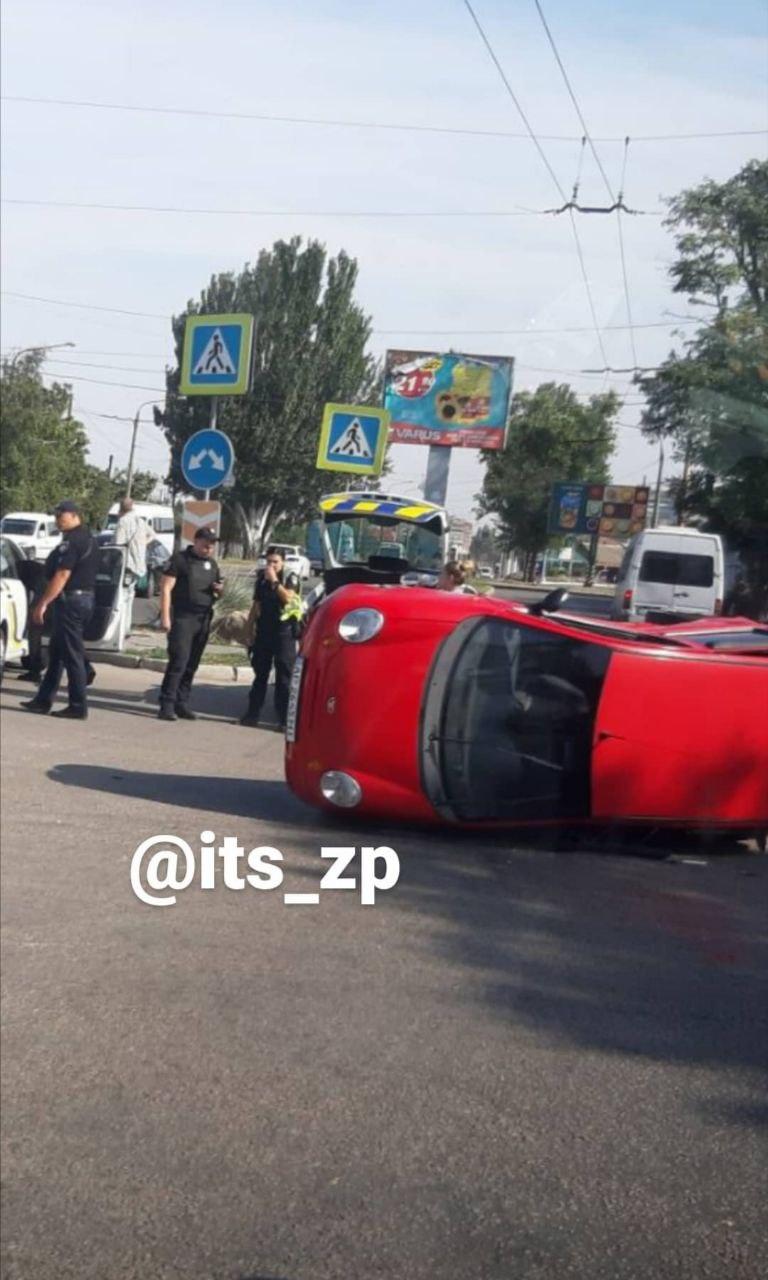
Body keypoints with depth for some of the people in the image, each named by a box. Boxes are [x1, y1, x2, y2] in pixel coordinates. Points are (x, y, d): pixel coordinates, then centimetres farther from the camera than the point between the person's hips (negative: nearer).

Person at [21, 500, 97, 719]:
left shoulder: (72, 541, -16)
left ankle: (78, 707, -2)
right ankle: (43, 700, 18)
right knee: (56, 652, 14)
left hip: (71, 599, -10)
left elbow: (62, 575, -22)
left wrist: (43, 603, -21)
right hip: (85, 597, 10)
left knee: (72, 654, -5)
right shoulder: (87, 538, 16)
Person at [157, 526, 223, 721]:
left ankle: (181, 703, 11)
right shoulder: (180, 559, -2)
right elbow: (166, 588, -6)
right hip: (182, 617, -6)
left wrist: (219, 589, 4)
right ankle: (167, 704, -13)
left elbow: (218, 588, 29)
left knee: (192, 665, 6)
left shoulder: (212, 564, 18)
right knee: (179, 661, -14)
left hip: (204, 619, 6)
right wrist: (165, 616, -14)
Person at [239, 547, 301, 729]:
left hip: (284, 630, -5)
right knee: (260, 673, 9)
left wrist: (274, 580, -20)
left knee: (284, 675, -5)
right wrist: (249, 626, 14)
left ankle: (284, 717, -4)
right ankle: (252, 713, 13)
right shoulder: (262, 577, 12)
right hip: (264, 630, 5)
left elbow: (288, 597, -21)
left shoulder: (290, 577, -3)